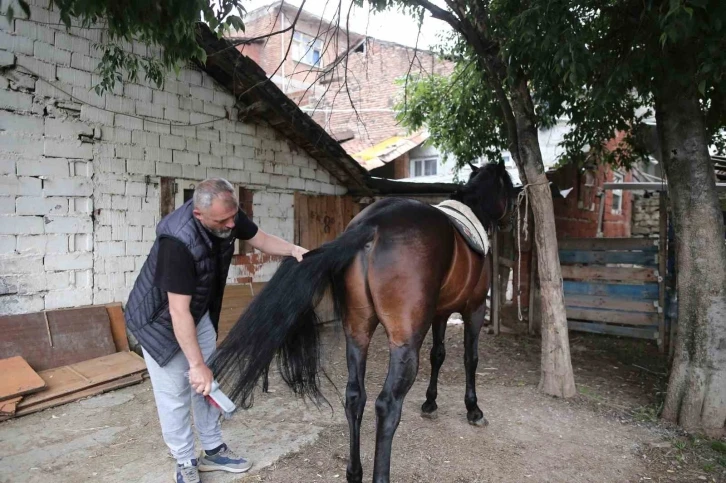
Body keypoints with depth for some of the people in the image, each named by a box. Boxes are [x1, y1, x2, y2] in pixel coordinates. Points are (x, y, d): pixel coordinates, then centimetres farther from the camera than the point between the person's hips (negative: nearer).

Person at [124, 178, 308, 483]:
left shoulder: (228, 215, -20)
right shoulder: (178, 242, -39)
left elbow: (261, 240, -2)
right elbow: (178, 312, -34)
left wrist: (293, 250, -20)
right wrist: (197, 364, -28)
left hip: (199, 312, 7)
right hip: (160, 319, -7)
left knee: (208, 384, 14)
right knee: (174, 393, 1)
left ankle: (213, 451, 31)